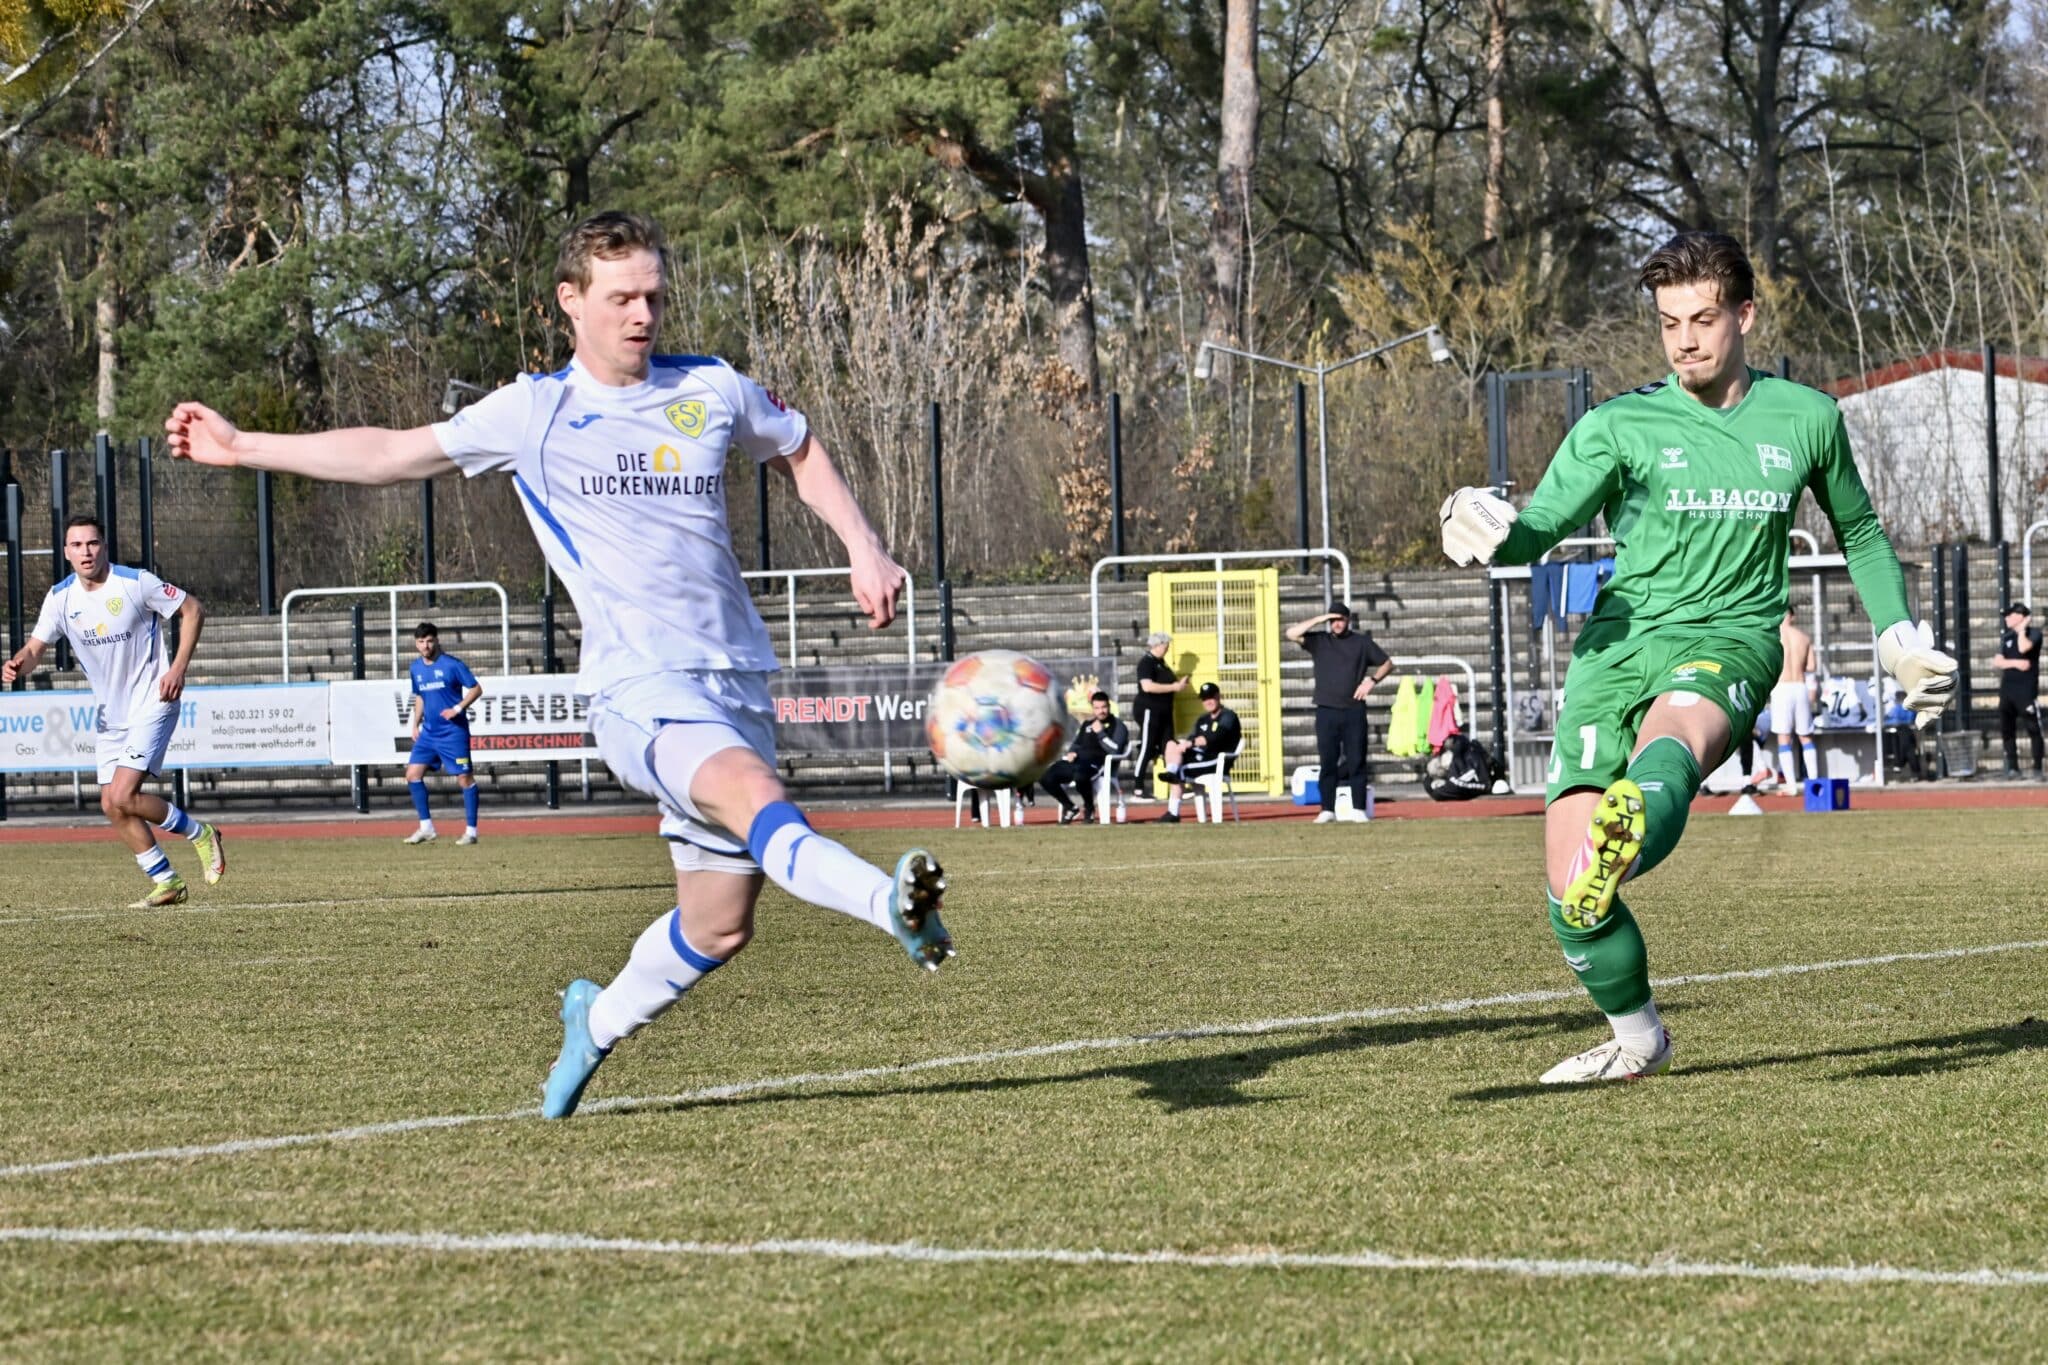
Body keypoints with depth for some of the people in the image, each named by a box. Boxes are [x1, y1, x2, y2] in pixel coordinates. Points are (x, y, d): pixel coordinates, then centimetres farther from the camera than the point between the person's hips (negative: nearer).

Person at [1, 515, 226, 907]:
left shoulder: (136, 583, -15)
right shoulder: (61, 597, -3)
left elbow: (192, 610, -6)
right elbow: (36, 646, 0)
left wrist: (179, 667, -15)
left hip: (151, 704, -6)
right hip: (109, 714, 6)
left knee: (123, 797, -18)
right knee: (112, 807, 2)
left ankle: (200, 834, 3)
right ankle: (167, 882, 16)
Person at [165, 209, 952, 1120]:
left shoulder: (714, 391, 11)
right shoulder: (533, 413, 7)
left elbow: (798, 450, 30)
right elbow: (395, 454, 18)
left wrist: (864, 548, 16)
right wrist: (244, 448, 20)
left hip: (735, 685, 4)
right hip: (638, 692, -4)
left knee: (718, 924, 2)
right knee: (756, 798, -34)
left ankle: (598, 1024, 28)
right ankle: (890, 904, -57)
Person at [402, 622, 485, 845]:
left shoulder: (452, 665, -9)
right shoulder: (416, 668, 10)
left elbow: (476, 689, -7)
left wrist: (457, 709, -18)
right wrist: (416, 724, 13)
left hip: (453, 732, -6)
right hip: (428, 732, 6)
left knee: (464, 778, -4)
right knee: (413, 774, -1)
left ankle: (471, 831, 3)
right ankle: (426, 828, 7)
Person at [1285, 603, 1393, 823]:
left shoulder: (1361, 642, 9)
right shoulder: (1319, 641, 9)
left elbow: (1387, 663, 13)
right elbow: (1292, 633, -5)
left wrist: (1372, 680, -4)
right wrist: (1319, 620, -8)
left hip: (1354, 710, -1)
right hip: (1326, 712, 1)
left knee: (1356, 761, -3)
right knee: (1327, 762, 0)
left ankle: (1358, 809, 0)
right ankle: (1328, 810, 3)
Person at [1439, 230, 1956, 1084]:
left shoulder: (1805, 419, 12)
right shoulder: (1618, 426, 5)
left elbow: (1859, 532, 30)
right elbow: (1543, 523, -7)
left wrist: (1895, 633, 24)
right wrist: (1491, 536, -29)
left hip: (1729, 637, -1)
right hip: (1618, 639, 1)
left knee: (1668, 743, -40)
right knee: (1567, 889, -8)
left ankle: (1627, 845, -73)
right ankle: (1637, 1037, 16)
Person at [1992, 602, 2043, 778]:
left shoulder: (2034, 633, 0)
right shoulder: (2006, 637, 15)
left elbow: (2023, 648, -20)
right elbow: (1998, 662, 5)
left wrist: (2021, 629, -8)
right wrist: (2016, 663, -11)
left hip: (2027, 689, -6)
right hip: (2007, 689, 6)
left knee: (2033, 729, -7)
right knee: (2005, 729, 4)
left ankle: (2037, 768, -3)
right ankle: (2013, 767, 10)